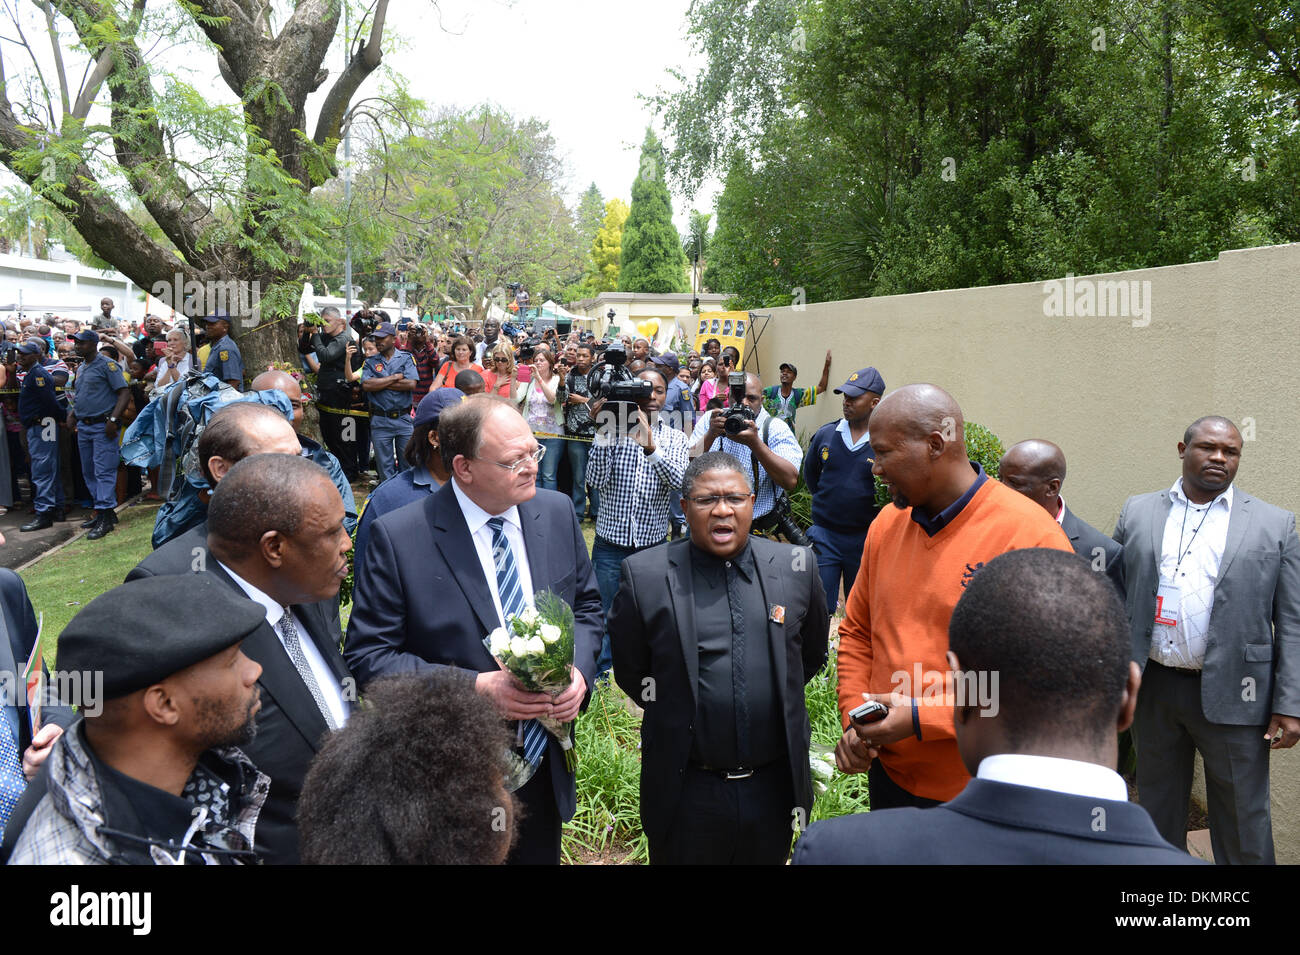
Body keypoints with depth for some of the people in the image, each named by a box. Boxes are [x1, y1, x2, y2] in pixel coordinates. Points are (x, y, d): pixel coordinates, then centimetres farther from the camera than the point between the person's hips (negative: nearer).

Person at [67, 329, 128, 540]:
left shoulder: (106, 365, -7)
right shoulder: (81, 368, 18)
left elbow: (124, 393, -14)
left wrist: (113, 419, -22)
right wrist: (72, 413, 10)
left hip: (103, 426, -9)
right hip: (83, 427, 9)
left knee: (104, 471, -10)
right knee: (89, 472, 12)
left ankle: (105, 518, -10)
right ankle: (105, 511, 20)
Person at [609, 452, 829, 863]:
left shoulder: (796, 568, -2)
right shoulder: (644, 575, -10)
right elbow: (629, 670, 0)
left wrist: (768, 701, 10)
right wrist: (678, 713, 5)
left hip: (775, 786, 3)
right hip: (686, 791, -2)